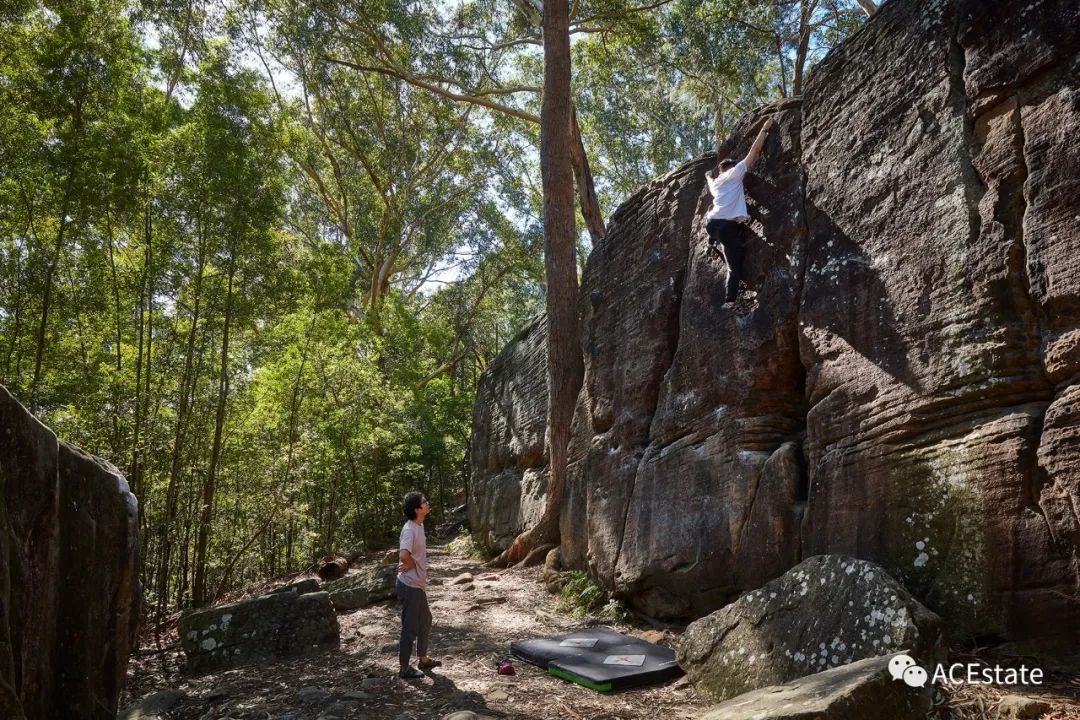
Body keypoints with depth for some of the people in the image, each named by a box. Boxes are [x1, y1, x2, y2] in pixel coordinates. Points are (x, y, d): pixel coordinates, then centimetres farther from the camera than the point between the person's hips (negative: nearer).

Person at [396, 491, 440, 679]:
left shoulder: (419, 526, 7)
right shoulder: (409, 529, -22)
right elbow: (404, 554, -37)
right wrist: (412, 565, -17)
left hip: (418, 584, 10)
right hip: (410, 585, -10)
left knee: (425, 621, 22)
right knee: (410, 628, 2)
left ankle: (424, 660, 37)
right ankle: (404, 668, 15)